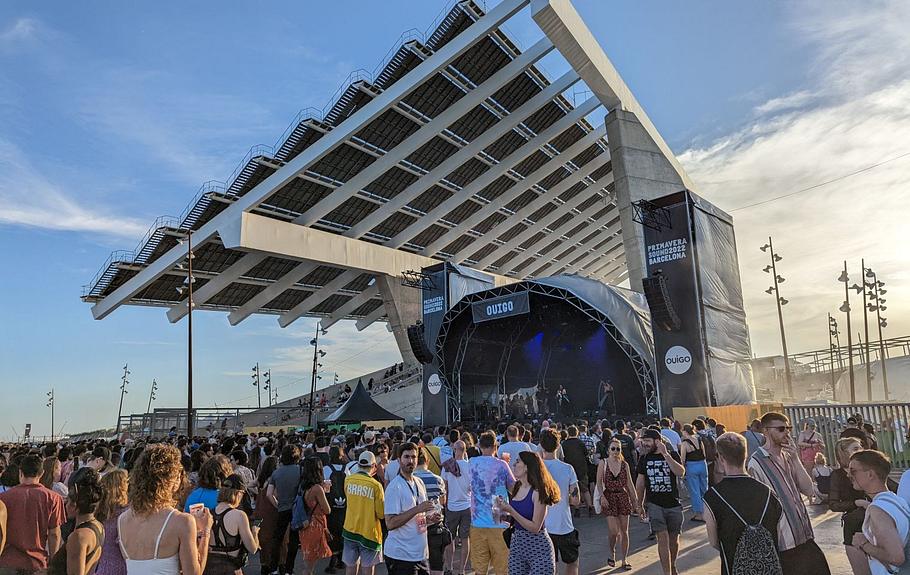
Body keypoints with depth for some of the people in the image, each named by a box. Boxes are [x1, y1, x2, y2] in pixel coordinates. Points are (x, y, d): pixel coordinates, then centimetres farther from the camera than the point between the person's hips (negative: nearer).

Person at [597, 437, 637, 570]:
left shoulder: (624, 464, 4)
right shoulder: (603, 463, -3)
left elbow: (629, 483, 7)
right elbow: (599, 482, -4)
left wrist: (635, 499, 4)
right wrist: (602, 496, -15)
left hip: (623, 497, 3)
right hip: (609, 497, -3)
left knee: (624, 531, 5)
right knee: (614, 531, -8)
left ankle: (624, 560, 18)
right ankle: (612, 553, 19)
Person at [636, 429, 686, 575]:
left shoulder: (672, 455, -4)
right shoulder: (644, 459, 2)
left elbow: (681, 473, -21)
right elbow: (640, 482, 10)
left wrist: (665, 454, -25)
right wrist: (640, 505, 12)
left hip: (673, 504, 0)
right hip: (654, 504, 0)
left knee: (674, 538, 13)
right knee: (663, 538, -10)